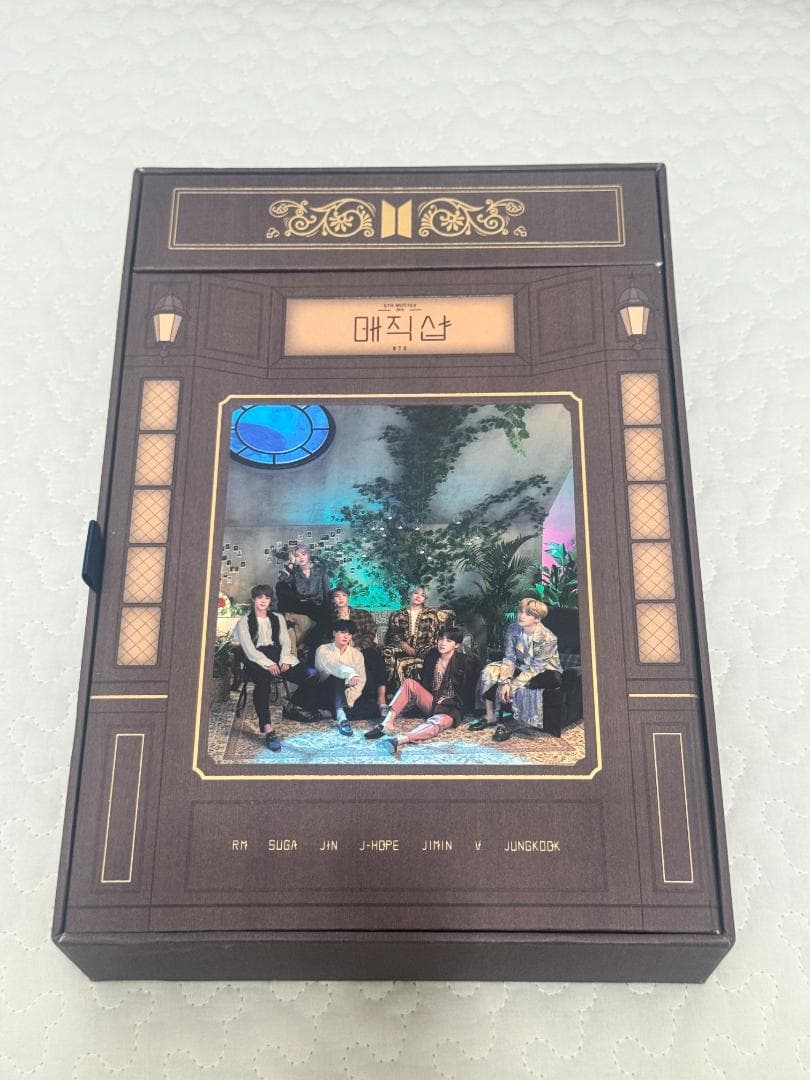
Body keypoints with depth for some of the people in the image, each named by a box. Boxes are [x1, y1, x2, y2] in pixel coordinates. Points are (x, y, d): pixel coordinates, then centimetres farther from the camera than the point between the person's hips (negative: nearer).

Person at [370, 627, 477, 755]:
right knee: (409, 683, -19)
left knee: (437, 722, -38)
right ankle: (388, 723, -31)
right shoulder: (432, 655, 6)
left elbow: (468, 693, -4)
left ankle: (400, 740, -63)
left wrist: (446, 700, -7)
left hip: (451, 707, -5)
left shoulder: (465, 662, -7)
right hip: (431, 701, 5)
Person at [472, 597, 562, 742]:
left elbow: (535, 668, -26)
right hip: (521, 667, 6)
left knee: (522, 688, -35)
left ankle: (516, 721, -10)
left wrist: (512, 685, -30)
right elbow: (509, 659, -12)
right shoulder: (512, 629, -12)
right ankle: (490, 716, -8)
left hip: (544, 670, -6)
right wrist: (505, 682, -27)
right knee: (490, 671, -16)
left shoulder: (547, 638, -27)